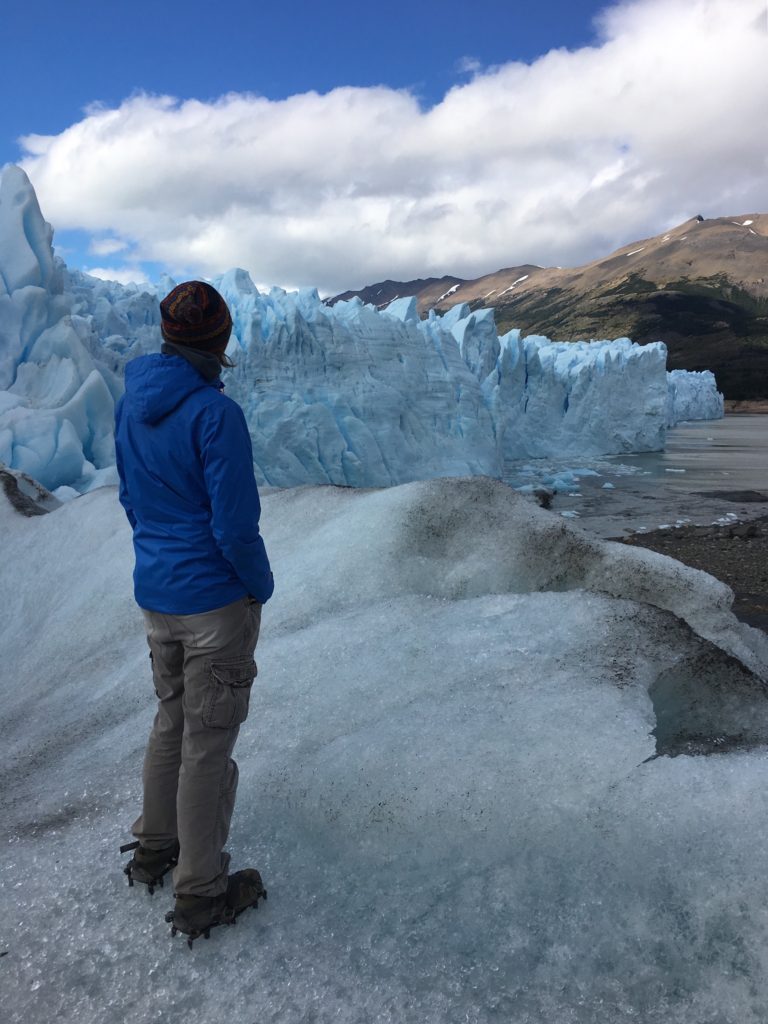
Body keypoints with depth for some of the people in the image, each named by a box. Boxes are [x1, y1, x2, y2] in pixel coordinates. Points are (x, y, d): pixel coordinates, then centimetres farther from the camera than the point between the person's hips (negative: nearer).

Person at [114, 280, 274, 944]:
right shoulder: (215, 413, -21)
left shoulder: (131, 404, 3)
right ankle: (200, 893, 23)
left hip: (154, 596, 7)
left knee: (171, 722, 24)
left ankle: (154, 849, 42)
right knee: (207, 744, 6)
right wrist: (262, 586, -5)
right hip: (216, 602, -7)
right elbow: (235, 526, -22)